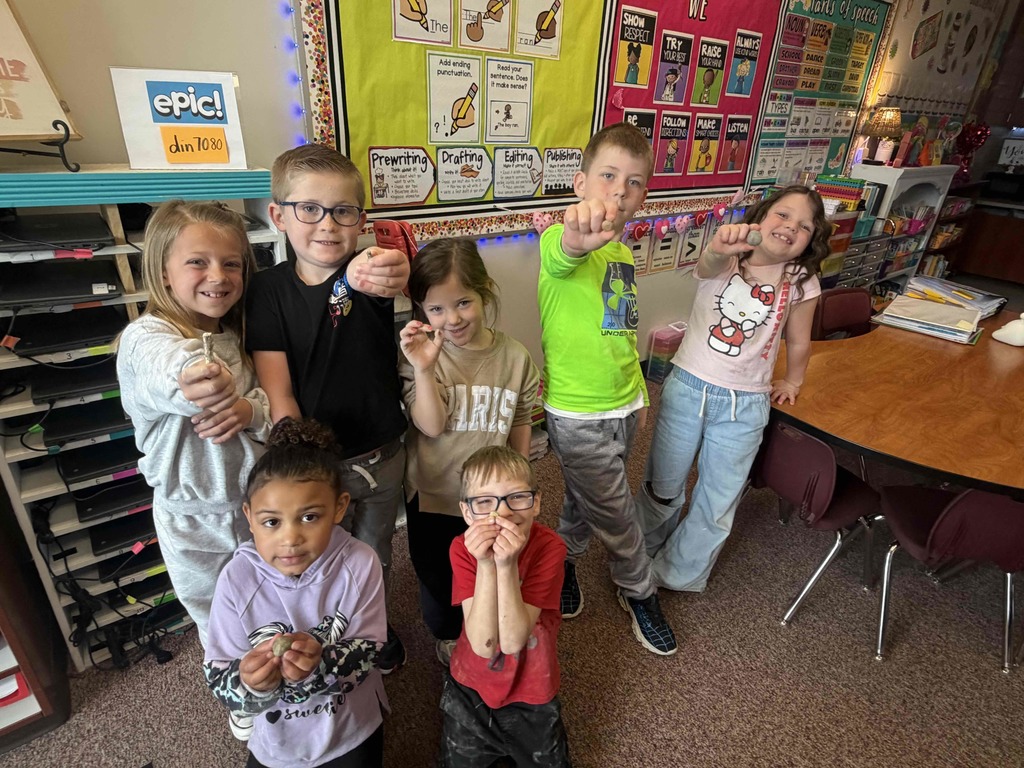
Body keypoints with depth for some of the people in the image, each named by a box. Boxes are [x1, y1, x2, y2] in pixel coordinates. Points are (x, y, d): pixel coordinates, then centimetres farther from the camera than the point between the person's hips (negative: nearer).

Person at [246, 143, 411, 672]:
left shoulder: (368, 275, -12)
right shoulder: (269, 290, -11)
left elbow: (397, 279, -38)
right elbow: (278, 392, -14)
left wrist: (388, 275, -62)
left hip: (381, 455, 1)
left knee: (374, 554, 24)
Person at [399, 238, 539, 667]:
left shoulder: (514, 357, -12)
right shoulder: (419, 354, -16)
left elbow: (520, 425, 0)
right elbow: (430, 426, -24)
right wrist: (424, 370, -37)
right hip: (433, 495, -1)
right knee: (437, 577, 22)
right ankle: (446, 635, 54)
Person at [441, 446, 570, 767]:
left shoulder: (549, 547, -27)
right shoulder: (463, 549, -23)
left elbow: (512, 641, -30)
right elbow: (483, 644, -29)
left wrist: (506, 565, -43)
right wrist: (486, 565, -41)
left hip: (531, 691, -1)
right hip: (471, 686, 1)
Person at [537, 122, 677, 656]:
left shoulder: (622, 253, 6)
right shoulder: (561, 244, -19)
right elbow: (560, 258, -46)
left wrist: (638, 392, 20)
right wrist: (577, 238, -69)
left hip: (623, 409, 7)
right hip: (578, 417, -7)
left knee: (587, 501, 24)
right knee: (618, 517, 10)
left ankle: (562, 560, 50)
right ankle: (640, 592, 38)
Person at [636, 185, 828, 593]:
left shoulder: (800, 284, -4)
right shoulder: (723, 263, -9)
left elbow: (798, 343, 10)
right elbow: (708, 264, -34)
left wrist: (791, 383, 21)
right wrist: (721, 247, -56)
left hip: (744, 407, 2)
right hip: (686, 389, -1)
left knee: (717, 504, 12)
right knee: (662, 487, 17)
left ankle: (678, 574, 38)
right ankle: (643, 553, 45)